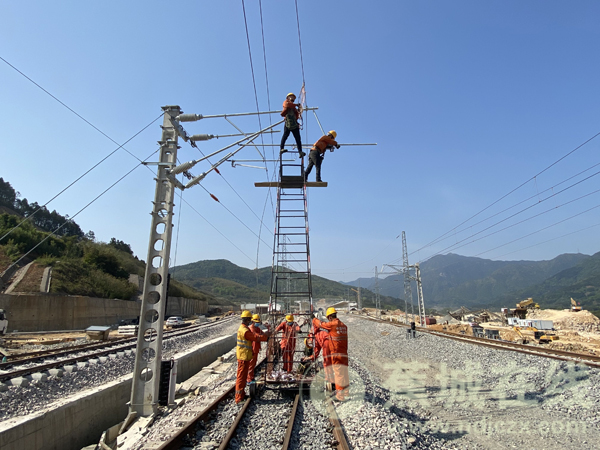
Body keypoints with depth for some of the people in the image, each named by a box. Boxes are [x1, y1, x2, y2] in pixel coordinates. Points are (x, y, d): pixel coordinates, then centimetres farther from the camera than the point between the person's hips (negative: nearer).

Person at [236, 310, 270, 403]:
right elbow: (256, 337, -20)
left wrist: (264, 335, 10)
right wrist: (266, 335, -7)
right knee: (241, 376, -2)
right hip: (243, 357, -10)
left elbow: (253, 336, 14)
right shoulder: (245, 330, -24)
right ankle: (239, 398, 5)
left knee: (243, 375, 20)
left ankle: (241, 393, 31)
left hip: (244, 356, 10)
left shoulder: (242, 328, 10)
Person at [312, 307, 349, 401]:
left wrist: (314, 320, 20)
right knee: (344, 374, 17)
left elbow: (320, 324, 1)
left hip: (336, 354, -7)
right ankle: (345, 393, 30)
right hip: (344, 354, 7)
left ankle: (340, 396, 5)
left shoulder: (332, 324, -12)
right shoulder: (344, 325, 8)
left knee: (339, 374, -1)